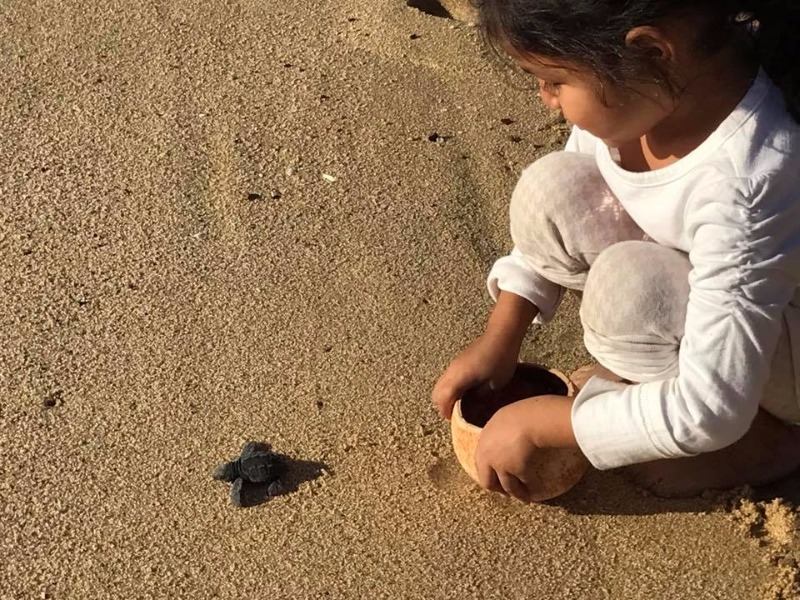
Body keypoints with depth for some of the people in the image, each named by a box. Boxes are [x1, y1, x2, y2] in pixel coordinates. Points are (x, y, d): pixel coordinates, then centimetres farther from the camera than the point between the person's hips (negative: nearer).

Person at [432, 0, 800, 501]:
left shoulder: (748, 190, -40)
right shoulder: (644, 83, -20)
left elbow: (710, 411, -33)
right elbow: (553, 212, -1)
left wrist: (538, 422, -24)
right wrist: (499, 340, -5)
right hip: (696, 285, 6)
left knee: (627, 284, -31)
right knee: (552, 192, -14)